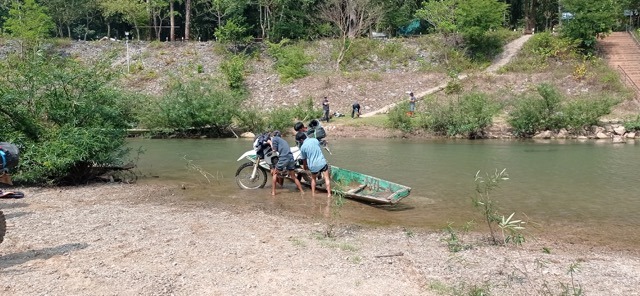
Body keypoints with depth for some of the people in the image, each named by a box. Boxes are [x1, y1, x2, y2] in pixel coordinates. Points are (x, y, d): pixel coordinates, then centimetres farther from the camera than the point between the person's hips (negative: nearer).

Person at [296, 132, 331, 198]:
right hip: (322, 162, 1)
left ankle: (313, 193, 21)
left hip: (313, 165, 0)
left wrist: (305, 167, 28)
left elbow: (304, 160, 10)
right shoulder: (315, 140, 3)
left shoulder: (303, 147, -3)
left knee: (313, 179, 23)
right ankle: (329, 194, -1)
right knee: (327, 178, 6)